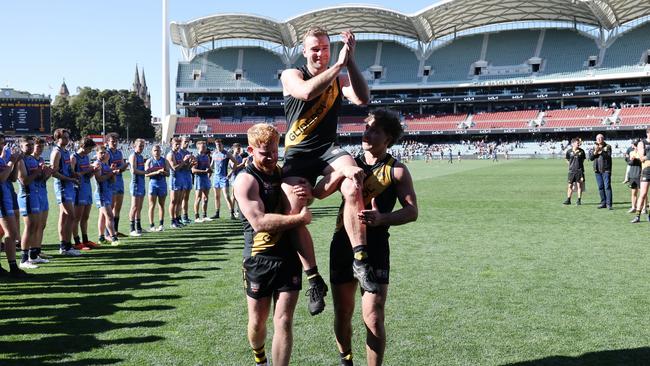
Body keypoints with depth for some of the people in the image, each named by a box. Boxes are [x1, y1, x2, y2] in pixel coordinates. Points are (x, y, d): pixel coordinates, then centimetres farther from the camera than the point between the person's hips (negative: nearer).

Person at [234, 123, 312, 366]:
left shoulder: (283, 171, 7)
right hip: (259, 259, -3)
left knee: (284, 323, -3)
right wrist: (300, 218, -20)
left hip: (289, 257, 3)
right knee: (258, 322, 13)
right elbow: (259, 222, -24)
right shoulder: (246, 180, -11)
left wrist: (308, 194, -4)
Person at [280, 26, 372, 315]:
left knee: (352, 185, -32)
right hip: (297, 153, 0)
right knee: (293, 214, -17)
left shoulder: (340, 79, 12)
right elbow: (307, 92, -20)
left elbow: (363, 99, -9)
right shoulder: (291, 75, 5)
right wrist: (338, 65, -19)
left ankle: (361, 262, -29)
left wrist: (350, 62, -16)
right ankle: (314, 280, -1)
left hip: (328, 150, 0)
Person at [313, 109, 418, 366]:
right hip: (343, 244, 3)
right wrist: (339, 174, -22)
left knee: (373, 319, -8)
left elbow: (412, 211, -9)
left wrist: (382, 219, -26)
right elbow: (318, 193, -4)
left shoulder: (396, 170, -4)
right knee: (342, 314, 14)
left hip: (375, 246, -3)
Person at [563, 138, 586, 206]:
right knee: (570, 186, 4)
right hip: (571, 171, 1)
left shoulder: (581, 151, 0)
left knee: (579, 185, 1)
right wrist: (572, 165, 3)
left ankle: (579, 200, 7)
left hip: (579, 170, -1)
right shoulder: (569, 151, 0)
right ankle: (568, 200, 12)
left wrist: (579, 165, 4)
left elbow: (583, 160, 10)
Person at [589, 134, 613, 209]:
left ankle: (609, 204, -11)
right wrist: (595, 152, -11)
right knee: (600, 187, 8)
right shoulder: (594, 147, 14)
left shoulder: (607, 147, 2)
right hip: (597, 170, 5)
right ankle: (603, 203, 15)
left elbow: (608, 156, -14)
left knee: (607, 186, -10)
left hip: (606, 170, -5)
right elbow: (590, 158, 5)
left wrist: (600, 151, -21)